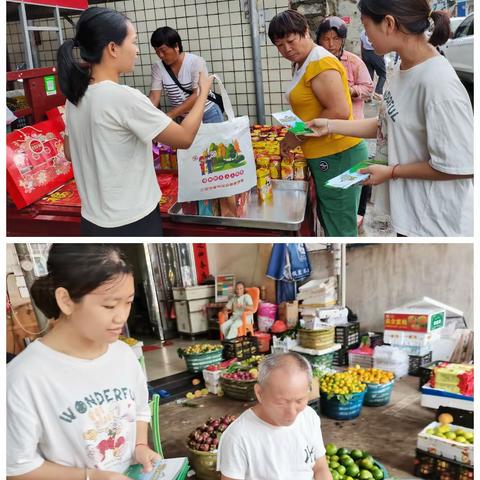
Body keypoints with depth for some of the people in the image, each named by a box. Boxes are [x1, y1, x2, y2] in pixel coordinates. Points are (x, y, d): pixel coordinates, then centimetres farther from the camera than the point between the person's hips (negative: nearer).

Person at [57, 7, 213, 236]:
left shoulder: (75, 95, 2)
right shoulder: (124, 97, -21)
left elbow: (70, 153, 15)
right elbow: (185, 138, -14)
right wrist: (203, 91, 0)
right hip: (131, 224, -7)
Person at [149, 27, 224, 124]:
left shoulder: (196, 61, -16)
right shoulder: (158, 68, -5)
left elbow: (198, 95, -23)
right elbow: (154, 97, -10)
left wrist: (169, 115, -30)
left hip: (208, 115, -3)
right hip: (184, 119, 3)